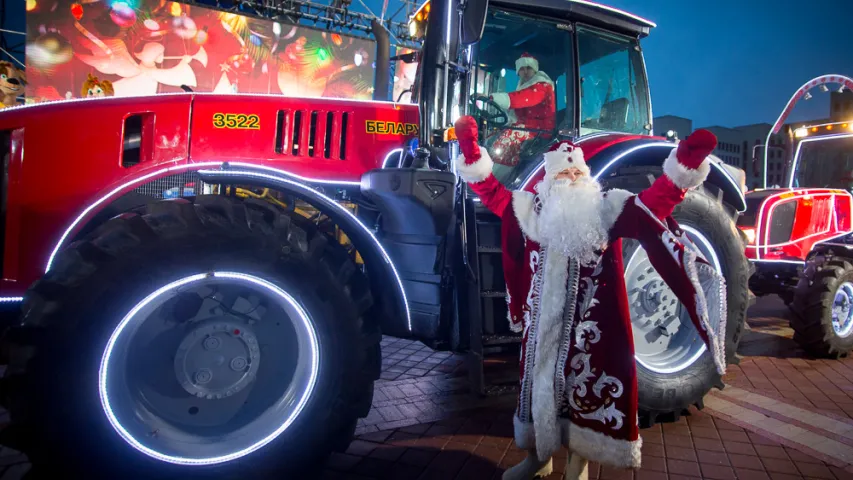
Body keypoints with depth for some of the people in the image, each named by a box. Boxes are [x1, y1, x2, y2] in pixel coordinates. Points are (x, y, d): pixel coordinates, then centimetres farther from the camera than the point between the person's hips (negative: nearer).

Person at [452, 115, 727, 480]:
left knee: (585, 389, 6)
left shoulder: (608, 207, -2)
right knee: (538, 382, 15)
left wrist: (683, 164, -30)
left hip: (590, 324, -2)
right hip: (544, 321, 3)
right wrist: (470, 149, -1)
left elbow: (653, 204, -15)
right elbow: (490, 190, 6)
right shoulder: (532, 209, 5)